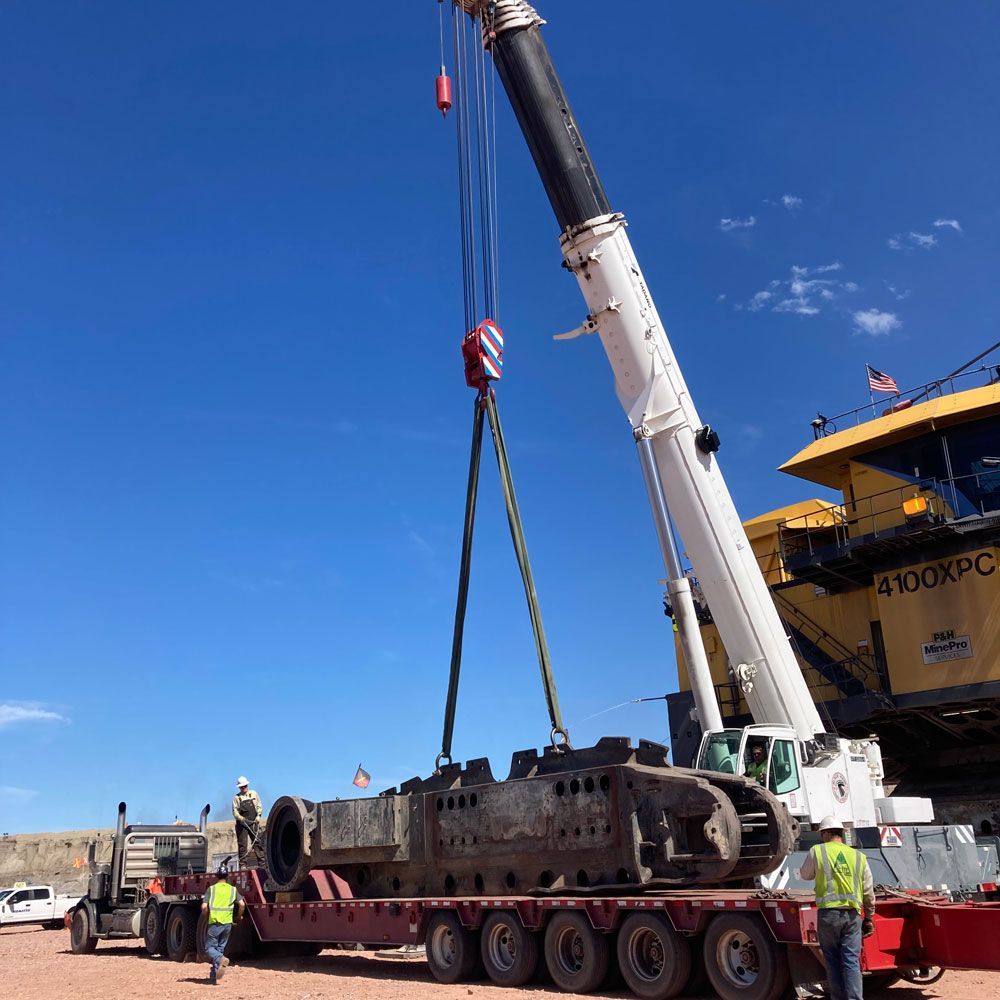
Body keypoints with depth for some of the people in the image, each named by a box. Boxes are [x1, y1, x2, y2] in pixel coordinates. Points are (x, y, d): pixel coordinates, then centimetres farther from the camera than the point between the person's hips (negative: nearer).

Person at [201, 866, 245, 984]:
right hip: (227, 923, 3)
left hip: (214, 922, -3)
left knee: (209, 948, 5)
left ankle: (221, 959, -25)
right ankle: (215, 977, 11)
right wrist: (239, 916, 14)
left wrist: (205, 914, 14)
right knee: (220, 948, 15)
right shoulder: (233, 889, 8)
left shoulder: (211, 889, 2)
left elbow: (204, 907, -7)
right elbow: (242, 904, -3)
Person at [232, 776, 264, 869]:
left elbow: (259, 806, 14)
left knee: (257, 842, -5)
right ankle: (243, 864, 3)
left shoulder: (254, 794, 13)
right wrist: (240, 818, -19)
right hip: (242, 823, -1)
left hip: (254, 823, 1)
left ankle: (261, 863, -5)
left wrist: (258, 816, -3)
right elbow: (235, 811, 0)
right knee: (242, 844, -2)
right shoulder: (236, 797, 7)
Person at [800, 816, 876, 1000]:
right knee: (851, 961, 3)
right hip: (852, 914, 2)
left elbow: (805, 875, 15)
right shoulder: (858, 856, 8)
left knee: (833, 960, 9)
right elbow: (869, 892, 11)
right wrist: (869, 918, 19)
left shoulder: (817, 851, 0)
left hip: (828, 912, -2)